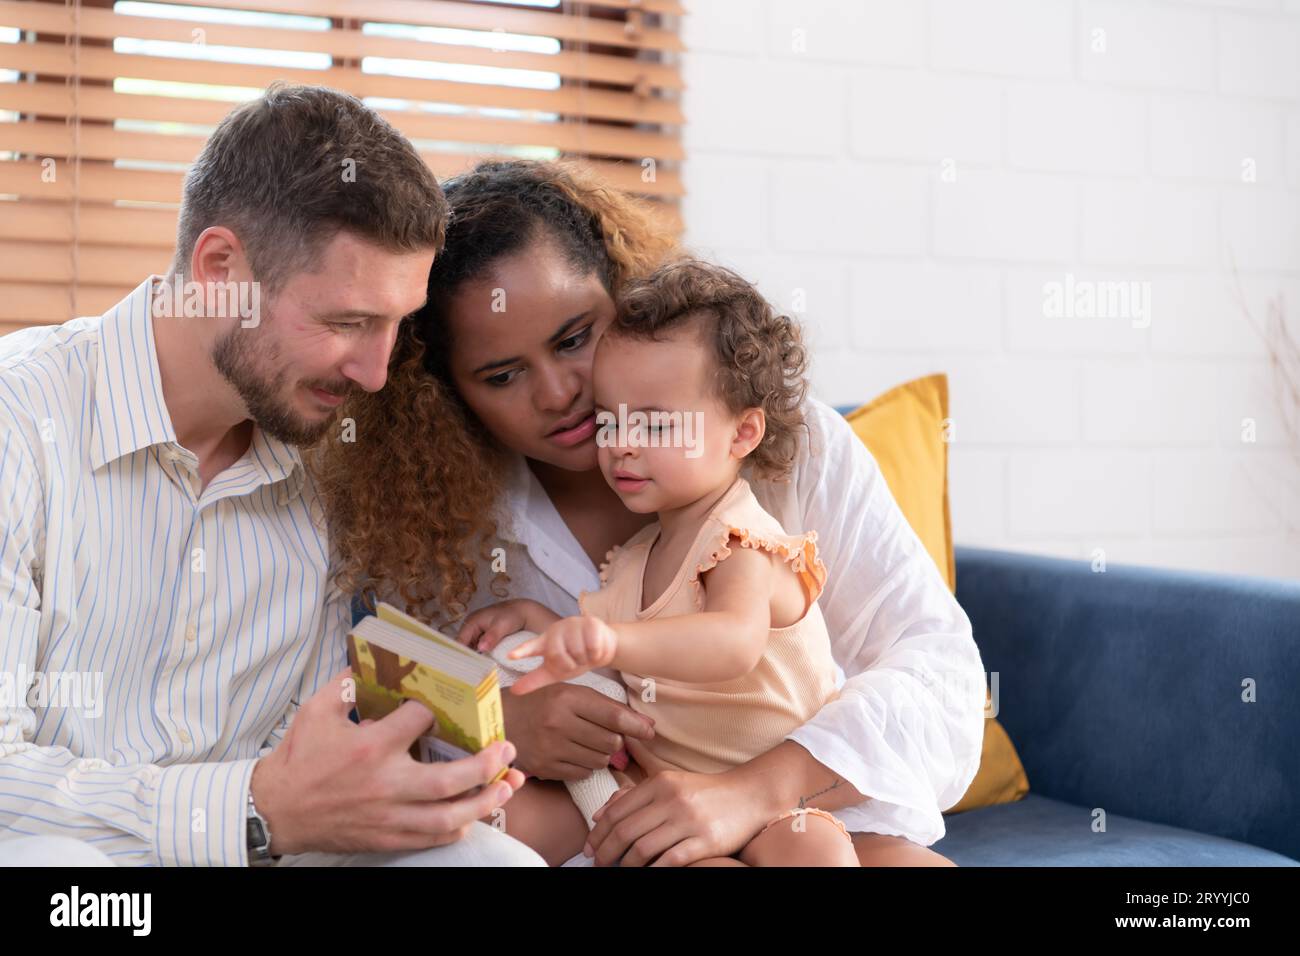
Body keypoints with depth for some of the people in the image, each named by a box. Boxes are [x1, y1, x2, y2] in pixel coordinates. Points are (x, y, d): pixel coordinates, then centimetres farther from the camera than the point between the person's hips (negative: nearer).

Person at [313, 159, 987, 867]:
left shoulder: (787, 438, -9)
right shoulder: (437, 520, -4)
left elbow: (936, 655, -14)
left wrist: (753, 791, -30)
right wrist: (491, 727, -23)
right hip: (579, 839, 1)